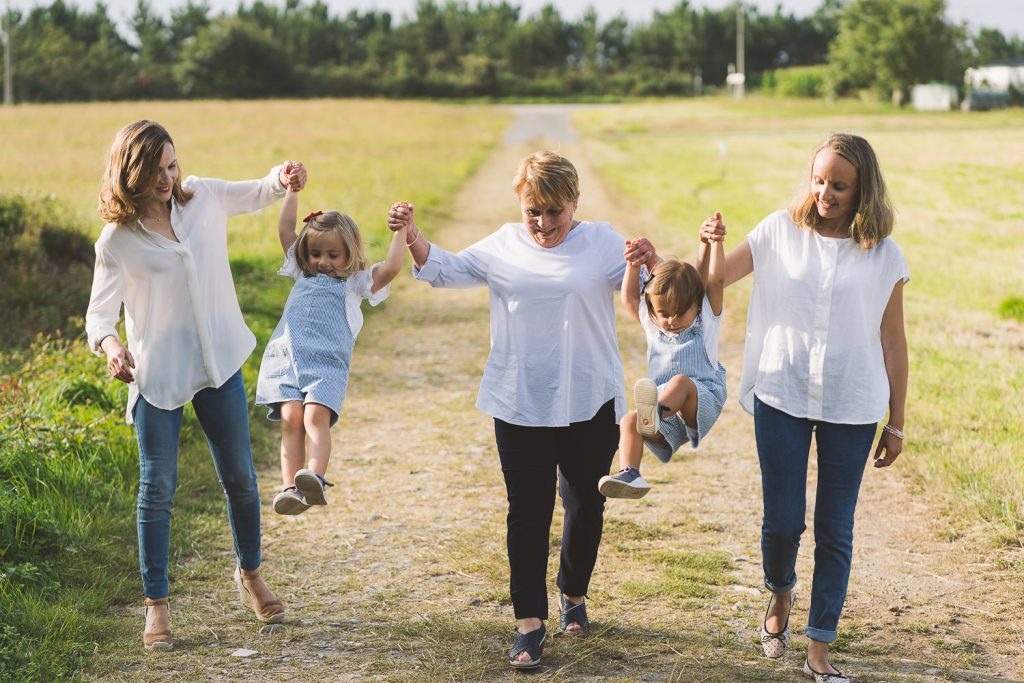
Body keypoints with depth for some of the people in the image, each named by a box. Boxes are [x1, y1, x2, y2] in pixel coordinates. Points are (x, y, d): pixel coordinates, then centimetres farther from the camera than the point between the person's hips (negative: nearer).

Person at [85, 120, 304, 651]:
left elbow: (257, 193, 16)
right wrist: (109, 344, -36)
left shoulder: (203, 197, -1)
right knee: (157, 488, 0)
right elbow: (100, 311, -13)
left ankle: (249, 573, 35)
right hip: (156, 374, -3)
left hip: (219, 364, 3)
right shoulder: (117, 240, -11)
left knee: (239, 477, 12)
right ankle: (156, 604, 12)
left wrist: (282, 178, -7)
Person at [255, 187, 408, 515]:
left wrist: (401, 230, -3)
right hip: (285, 356, 3)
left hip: (327, 364, -3)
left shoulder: (356, 283, 15)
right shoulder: (303, 274, 27)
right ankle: (291, 488, -24)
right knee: (291, 418, -16)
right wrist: (291, 189, 21)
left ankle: (315, 478, -41)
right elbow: (286, 229, 24)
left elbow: (390, 268, -1)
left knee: (317, 415, -25)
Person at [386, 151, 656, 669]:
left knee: (585, 507, 13)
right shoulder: (504, 246, 7)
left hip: (591, 404, 0)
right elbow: (445, 269, 13)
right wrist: (411, 235, -3)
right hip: (521, 406, 0)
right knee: (528, 511, -2)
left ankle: (573, 596, 35)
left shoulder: (601, 242, 1)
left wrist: (649, 261, -27)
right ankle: (530, 622, 1)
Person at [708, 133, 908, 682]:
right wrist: (709, 245, -19)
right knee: (782, 521, 5)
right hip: (782, 398, 0)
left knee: (834, 531, 6)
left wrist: (895, 424, 5)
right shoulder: (780, 232, -2)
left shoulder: (883, 255, -3)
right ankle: (780, 592, 39)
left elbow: (892, 343, 3)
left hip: (851, 409, 0)